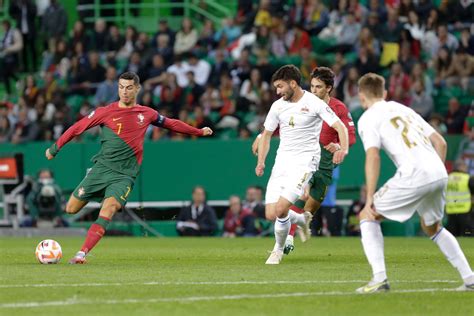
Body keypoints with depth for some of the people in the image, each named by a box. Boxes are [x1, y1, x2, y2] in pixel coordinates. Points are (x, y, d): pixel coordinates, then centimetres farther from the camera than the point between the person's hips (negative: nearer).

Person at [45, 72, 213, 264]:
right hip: (102, 167, 1)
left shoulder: (146, 114, 6)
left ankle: (82, 253, -29)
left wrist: (199, 132, 28)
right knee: (71, 209, -1)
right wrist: (55, 148, 4)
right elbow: (78, 127, 4)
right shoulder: (106, 112, -1)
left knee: (109, 208, -26)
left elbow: (171, 123, 22)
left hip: (125, 174, -1)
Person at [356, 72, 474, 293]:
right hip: (439, 173, 7)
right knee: (432, 227, 29)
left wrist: (370, 198, -9)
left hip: (414, 175, -7)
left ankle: (379, 279, -7)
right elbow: (440, 142, 23)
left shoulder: (368, 118, 6)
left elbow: (373, 156, -9)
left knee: (368, 216, 7)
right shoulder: (403, 109, 27)